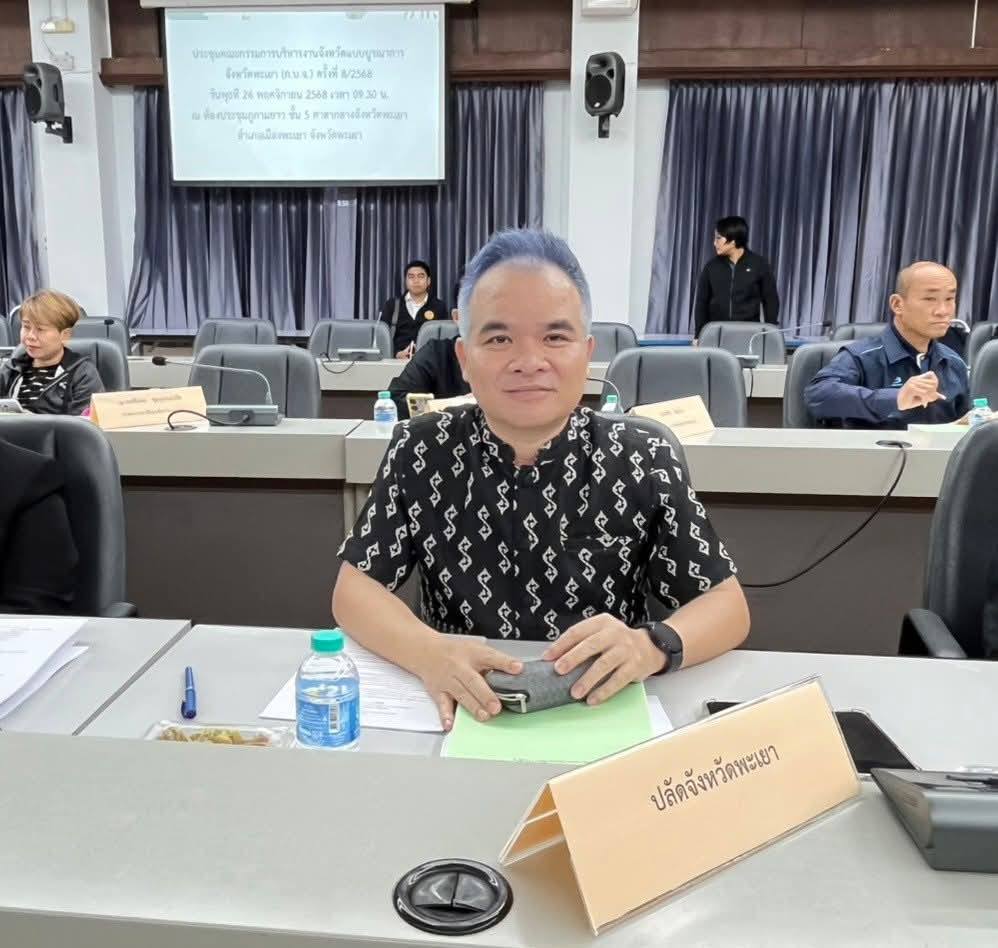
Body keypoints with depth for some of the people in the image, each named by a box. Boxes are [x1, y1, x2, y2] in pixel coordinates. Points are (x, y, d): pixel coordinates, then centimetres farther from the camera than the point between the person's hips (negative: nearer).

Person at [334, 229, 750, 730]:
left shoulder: (644, 463, -7)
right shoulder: (420, 450, -5)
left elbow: (727, 605, -4)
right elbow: (354, 589, -4)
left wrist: (652, 646, -26)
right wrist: (427, 651, -26)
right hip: (460, 714, -1)